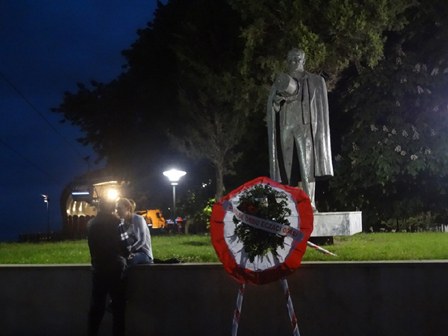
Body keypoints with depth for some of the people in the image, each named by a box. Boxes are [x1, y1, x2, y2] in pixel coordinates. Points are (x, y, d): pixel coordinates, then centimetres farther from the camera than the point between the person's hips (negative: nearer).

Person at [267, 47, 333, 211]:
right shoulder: (281, 82, 16)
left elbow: (320, 107, 5)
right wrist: (280, 97, -10)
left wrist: (318, 131, -5)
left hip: (304, 126, -3)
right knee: (287, 166, -1)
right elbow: (273, 108, 11)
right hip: (285, 126, 3)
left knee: (306, 166, -15)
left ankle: (310, 204, -20)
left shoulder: (316, 81, 9)